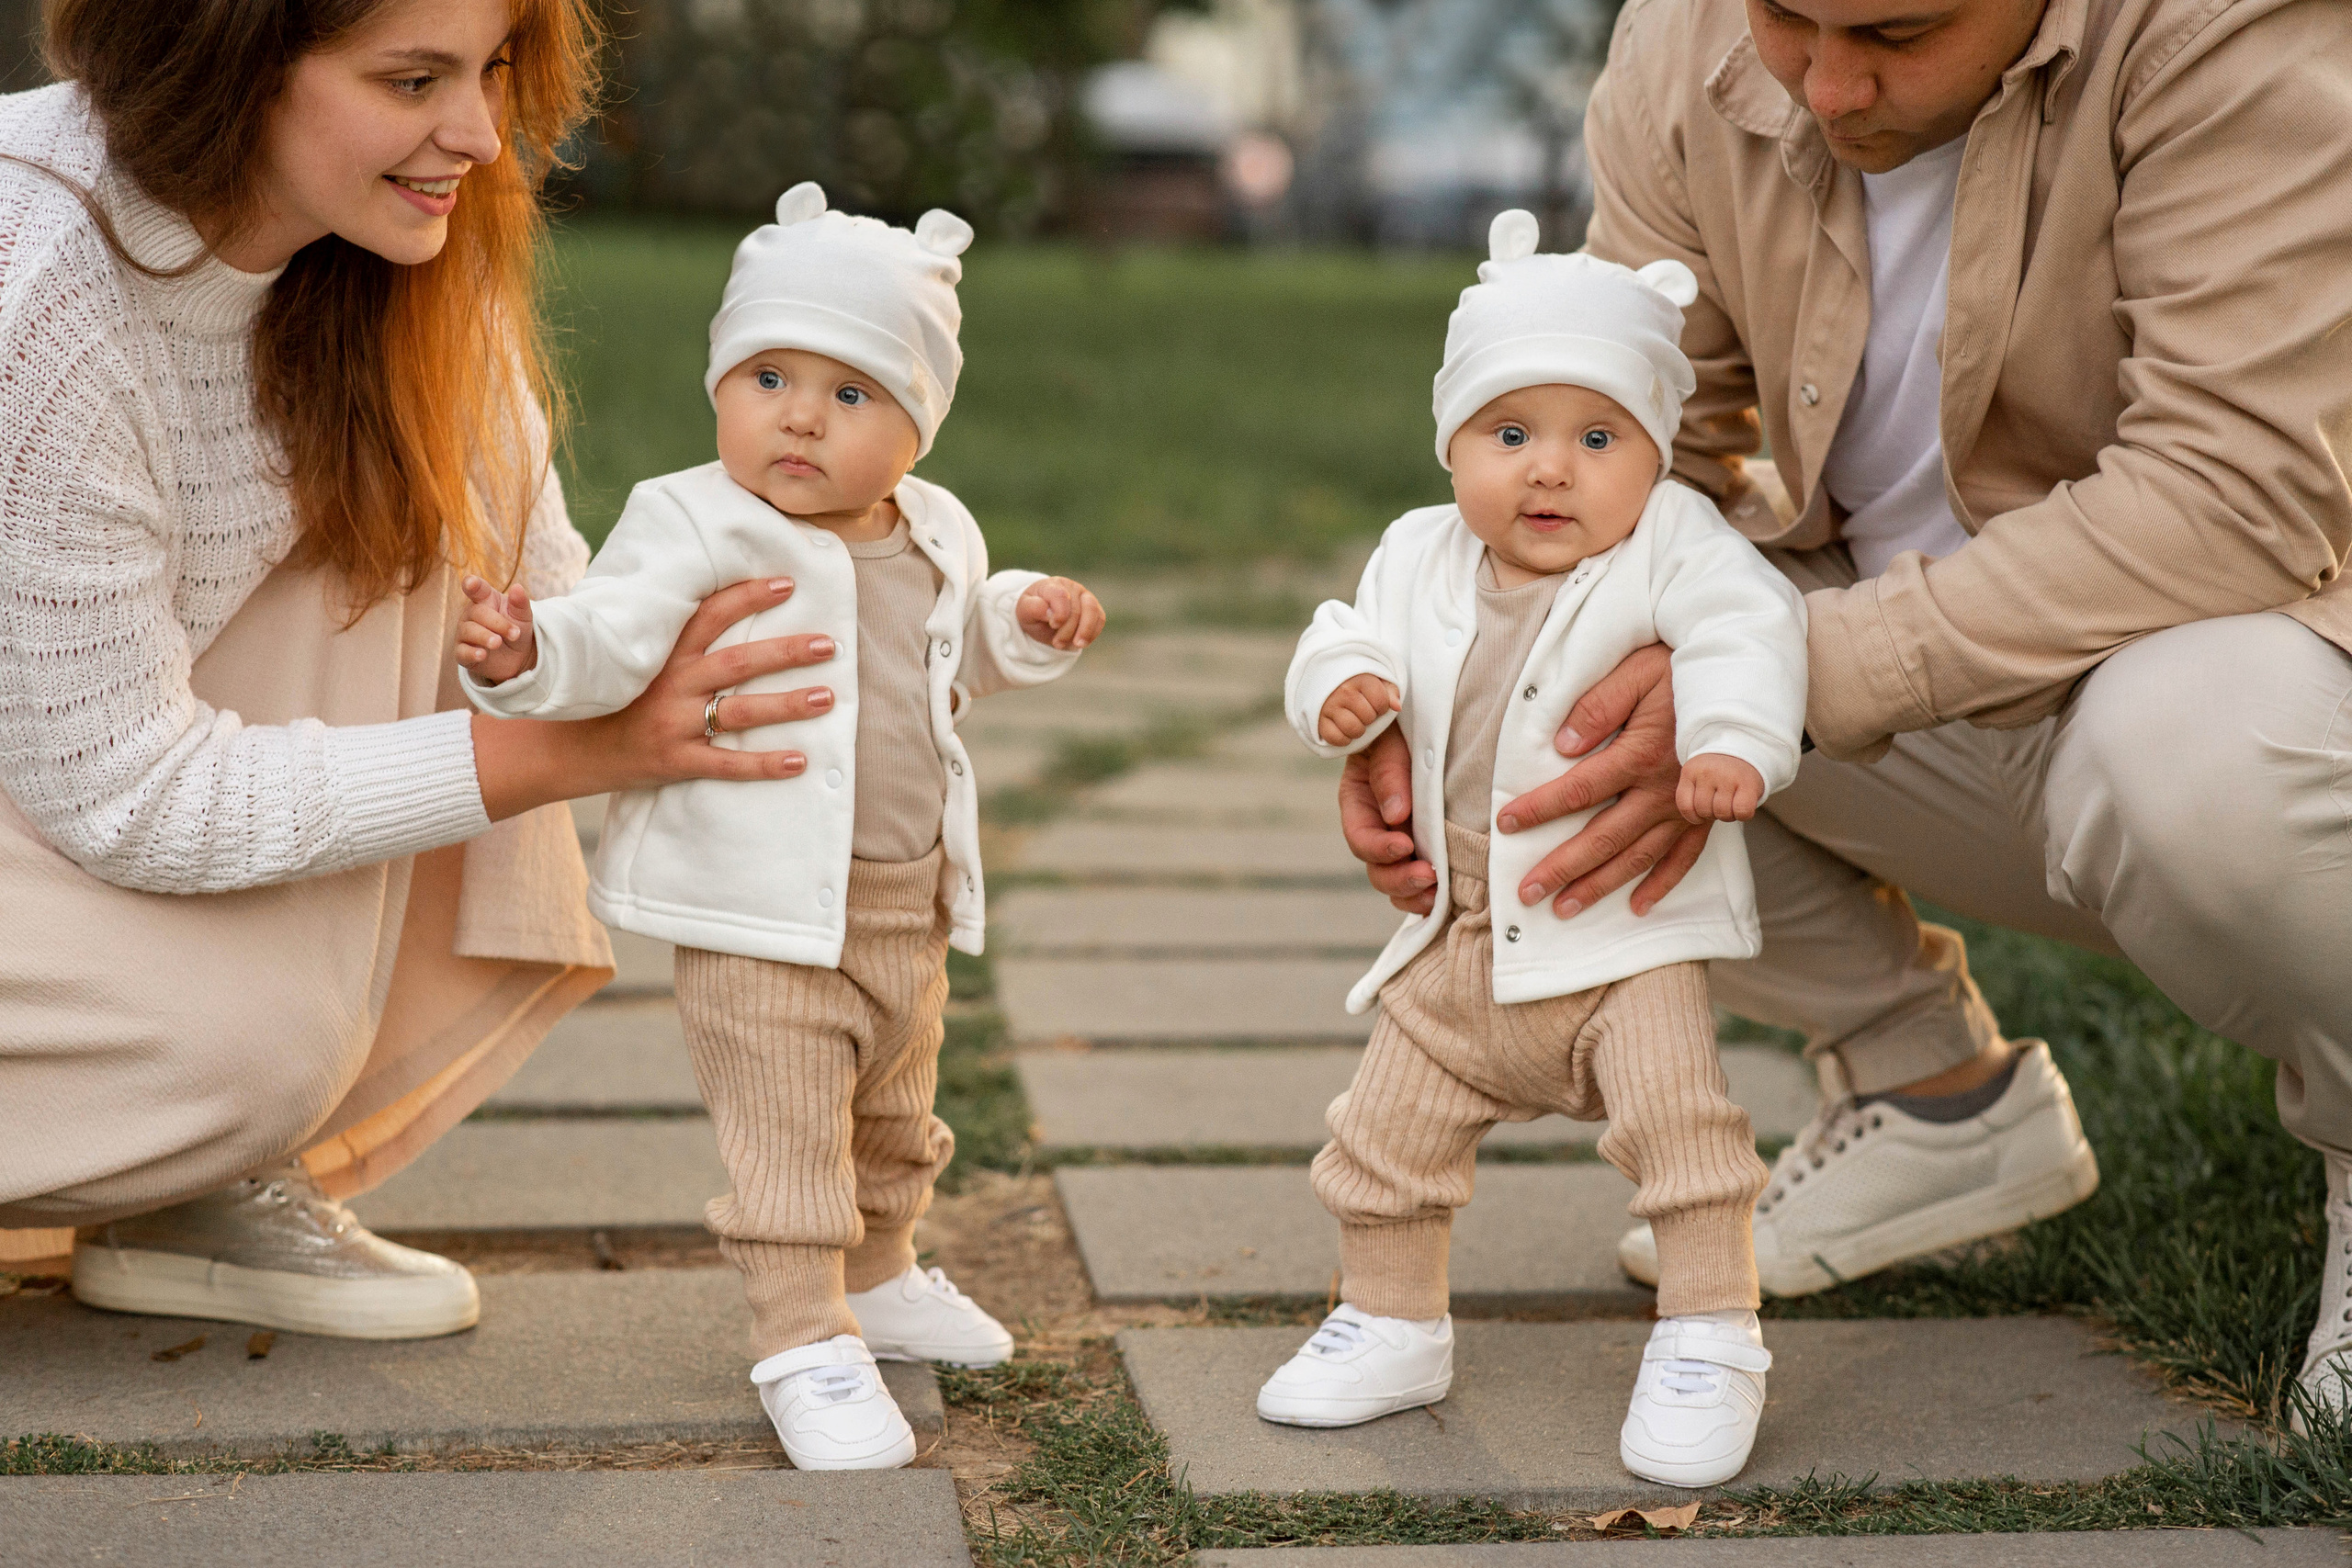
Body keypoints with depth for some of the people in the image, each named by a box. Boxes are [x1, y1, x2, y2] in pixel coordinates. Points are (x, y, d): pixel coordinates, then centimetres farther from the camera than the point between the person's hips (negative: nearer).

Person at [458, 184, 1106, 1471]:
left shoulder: (935, 540, 8)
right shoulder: (696, 527, -13)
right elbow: (615, 638, -25)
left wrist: (1028, 624, 8)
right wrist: (528, 654, -45)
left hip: (911, 907, 7)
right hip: (761, 921, -7)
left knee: (892, 1121, 24)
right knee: (786, 1139, -6)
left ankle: (878, 1275, 44)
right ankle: (804, 1341, 3)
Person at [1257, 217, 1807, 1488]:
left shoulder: (1673, 544, -12)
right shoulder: (1423, 556, 4)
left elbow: (1745, 631, -27)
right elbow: (1363, 639, 8)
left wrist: (1731, 744, -46)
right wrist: (1343, 688, -17)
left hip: (1629, 928, -5)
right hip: (1466, 936, 5)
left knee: (1677, 1115, -17)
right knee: (1389, 1123, 10)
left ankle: (1708, 1344, -2)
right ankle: (1391, 1323, 31)